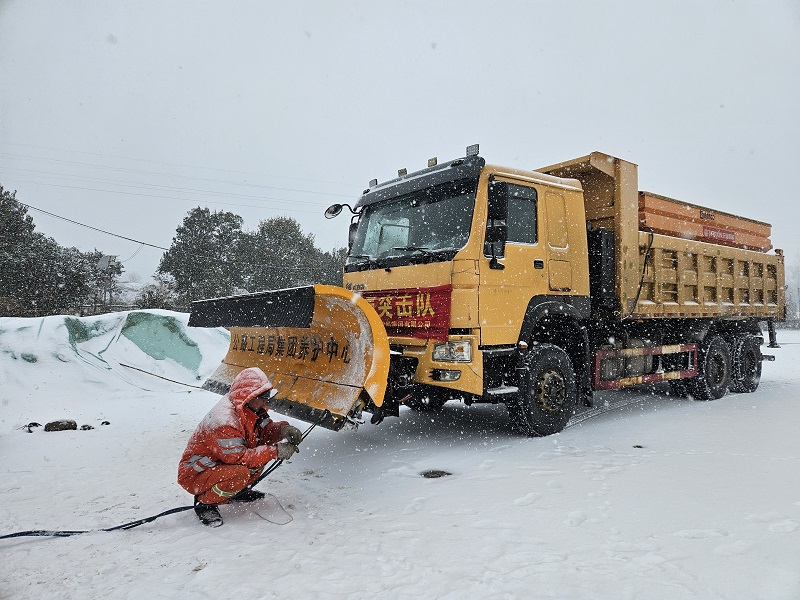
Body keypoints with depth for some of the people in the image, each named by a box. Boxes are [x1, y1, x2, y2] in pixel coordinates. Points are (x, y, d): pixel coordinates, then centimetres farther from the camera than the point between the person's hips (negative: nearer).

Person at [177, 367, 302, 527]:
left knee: (262, 449, -3)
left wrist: (283, 430, -21)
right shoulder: (224, 421, -32)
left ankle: (236, 491, 14)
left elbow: (265, 431, 1)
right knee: (240, 473, -33)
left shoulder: (251, 408, -5)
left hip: (221, 464, 9)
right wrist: (275, 451, -30)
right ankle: (204, 502, -7)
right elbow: (239, 457, -30)